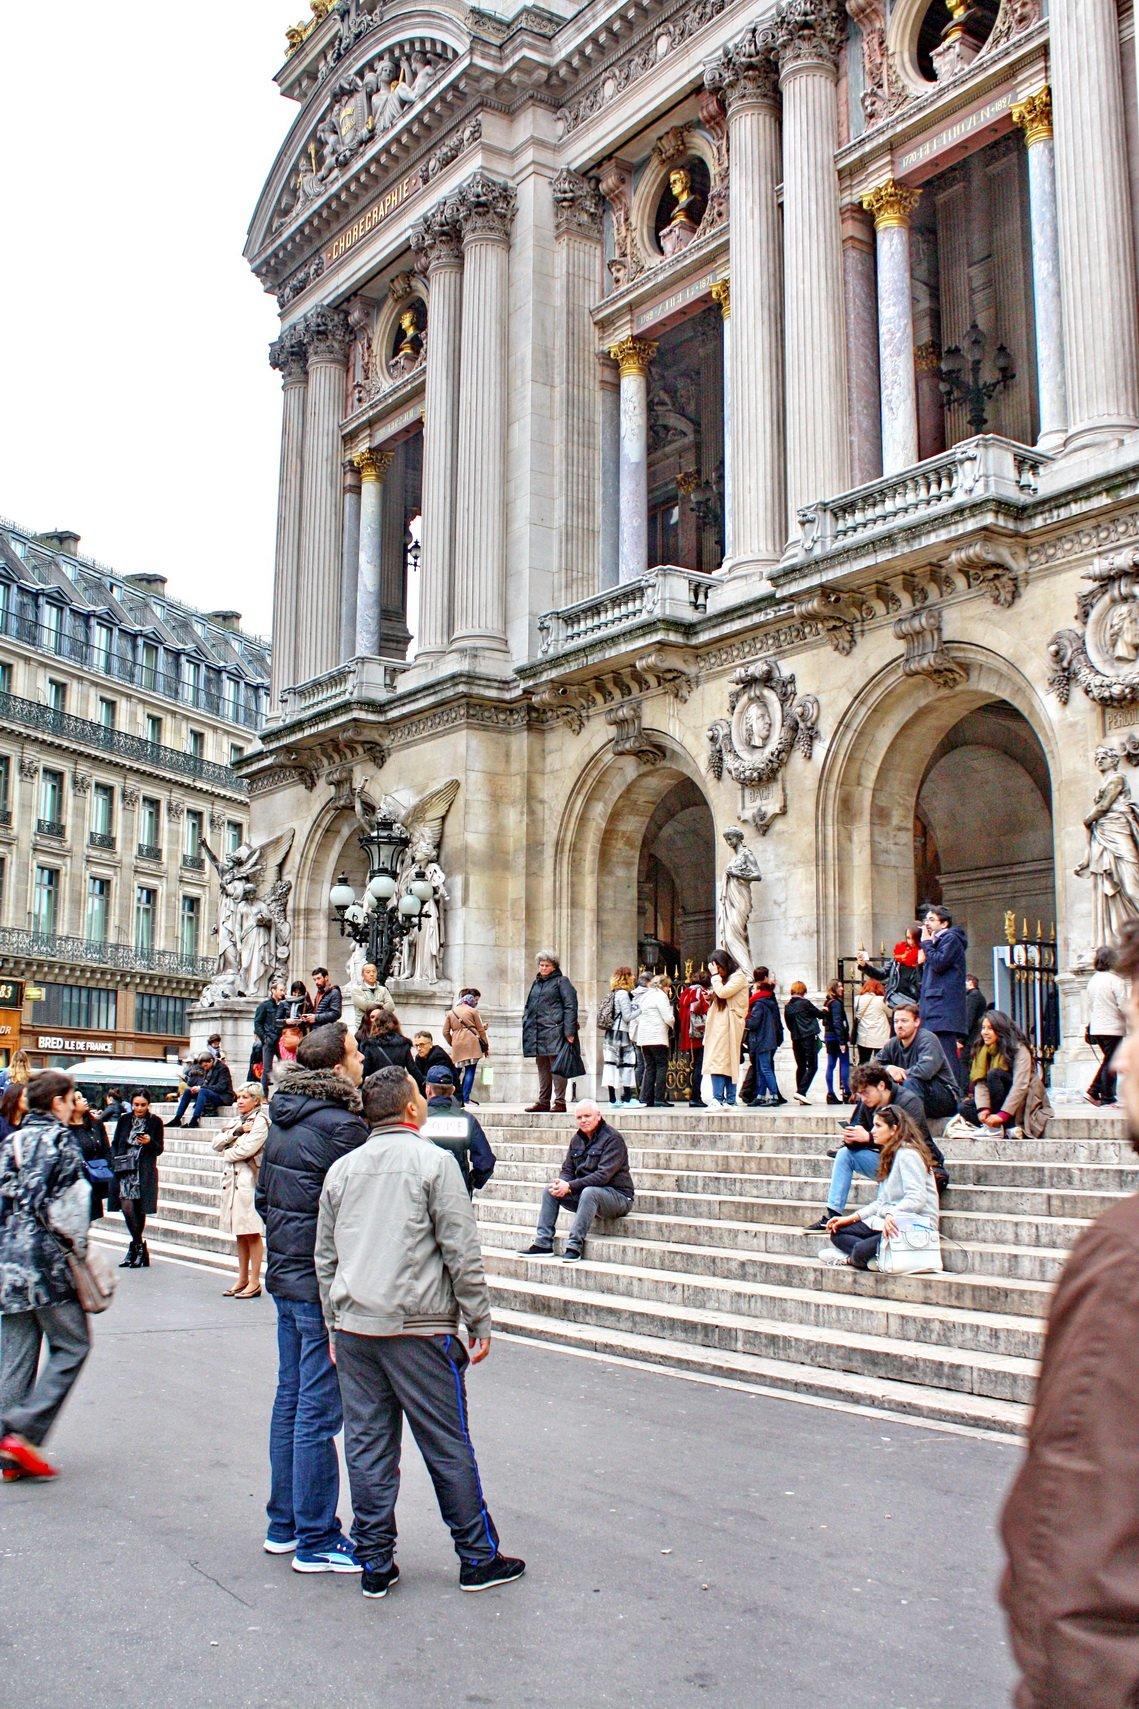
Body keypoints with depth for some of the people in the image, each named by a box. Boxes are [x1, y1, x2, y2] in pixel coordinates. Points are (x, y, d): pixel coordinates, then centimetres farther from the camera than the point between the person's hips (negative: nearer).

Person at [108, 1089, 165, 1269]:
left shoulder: (155, 1121, 3)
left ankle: (135, 1247, 12)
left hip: (144, 1172, -1)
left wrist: (150, 1142, -16)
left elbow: (160, 1149, 4)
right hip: (124, 1169, 1)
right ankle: (140, 1247, -1)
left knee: (140, 1210, -1)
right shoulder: (124, 1119, 9)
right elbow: (114, 1144, 14)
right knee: (127, 1207, -11)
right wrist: (115, 1163, -1)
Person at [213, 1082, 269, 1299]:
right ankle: (242, 1279, 18)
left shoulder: (260, 1122, -6)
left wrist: (228, 1153, 0)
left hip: (250, 1180, -7)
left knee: (252, 1232, -4)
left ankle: (254, 1282, 0)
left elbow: (247, 1149, -17)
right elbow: (217, 1144, 6)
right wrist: (237, 1130, -7)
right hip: (232, 1180, 7)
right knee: (239, 1233, 11)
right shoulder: (235, 1121, 18)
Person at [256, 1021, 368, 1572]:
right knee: (319, 1412, -2)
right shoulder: (341, 1125, -19)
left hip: (284, 1275, 9)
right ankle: (316, 1541, 7)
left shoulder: (282, 1119, 9)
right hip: (324, 1284, -9)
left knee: (290, 1399, 17)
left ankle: (283, 1525, 27)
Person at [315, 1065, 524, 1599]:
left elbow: (325, 1258, 15)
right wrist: (480, 1323, -1)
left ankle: (375, 1564, 15)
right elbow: (463, 1253, -8)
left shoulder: (341, 1168, 10)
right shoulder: (433, 1161, -7)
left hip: (352, 1328, 5)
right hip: (419, 1328, -5)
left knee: (367, 1449, 9)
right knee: (448, 1448, 4)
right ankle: (478, 1558, 14)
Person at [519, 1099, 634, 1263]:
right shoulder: (577, 1139, 10)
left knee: (589, 1192, -36)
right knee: (550, 1191, -5)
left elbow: (603, 1175, -23)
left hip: (617, 1195, -8)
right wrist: (560, 1183, -14)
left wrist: (570, 1186, -26)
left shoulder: (612, 1139, -14)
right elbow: (567, 1170, 11)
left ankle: (575, 1246, -35)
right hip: (585, 1194, 8)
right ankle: (543, 1243, -10)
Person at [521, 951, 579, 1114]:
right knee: (542, 1069, 11)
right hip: (537, 1032, 7)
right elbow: (529, 1007, 26)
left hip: (554, 1030, -7)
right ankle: (543, 1102, 17)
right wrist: (526, 1024, 14)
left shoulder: (561, 982, -1)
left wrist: (569, 1031, -15)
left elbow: (570, 1007, -7)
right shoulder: (536, 983, 20)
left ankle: (560, 1102, -4)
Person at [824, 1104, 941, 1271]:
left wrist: (891, 1215, -36)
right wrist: (849, 1218, 9)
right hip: (890, 1220, 11)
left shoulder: (908, 1154, -10)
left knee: (861, 1251, -31)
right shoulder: (891, 1155, 19)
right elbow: (882, 1201, 17)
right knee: (837, 1232, -1)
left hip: (915, 1224, -11)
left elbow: (917, 1198, -22)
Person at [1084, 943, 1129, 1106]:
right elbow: (1123, 1007, -16)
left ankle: (1093, 1092, 10)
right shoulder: (1116, 980, -13)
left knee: (1107, 1061, 17)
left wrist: (1089, 1025, 25)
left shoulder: (1093, 980, 10)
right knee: (1110, 1064, 1)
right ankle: (1107, 1098, 5)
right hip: (1113, 1028, -7)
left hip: (1096, 1029, 7)